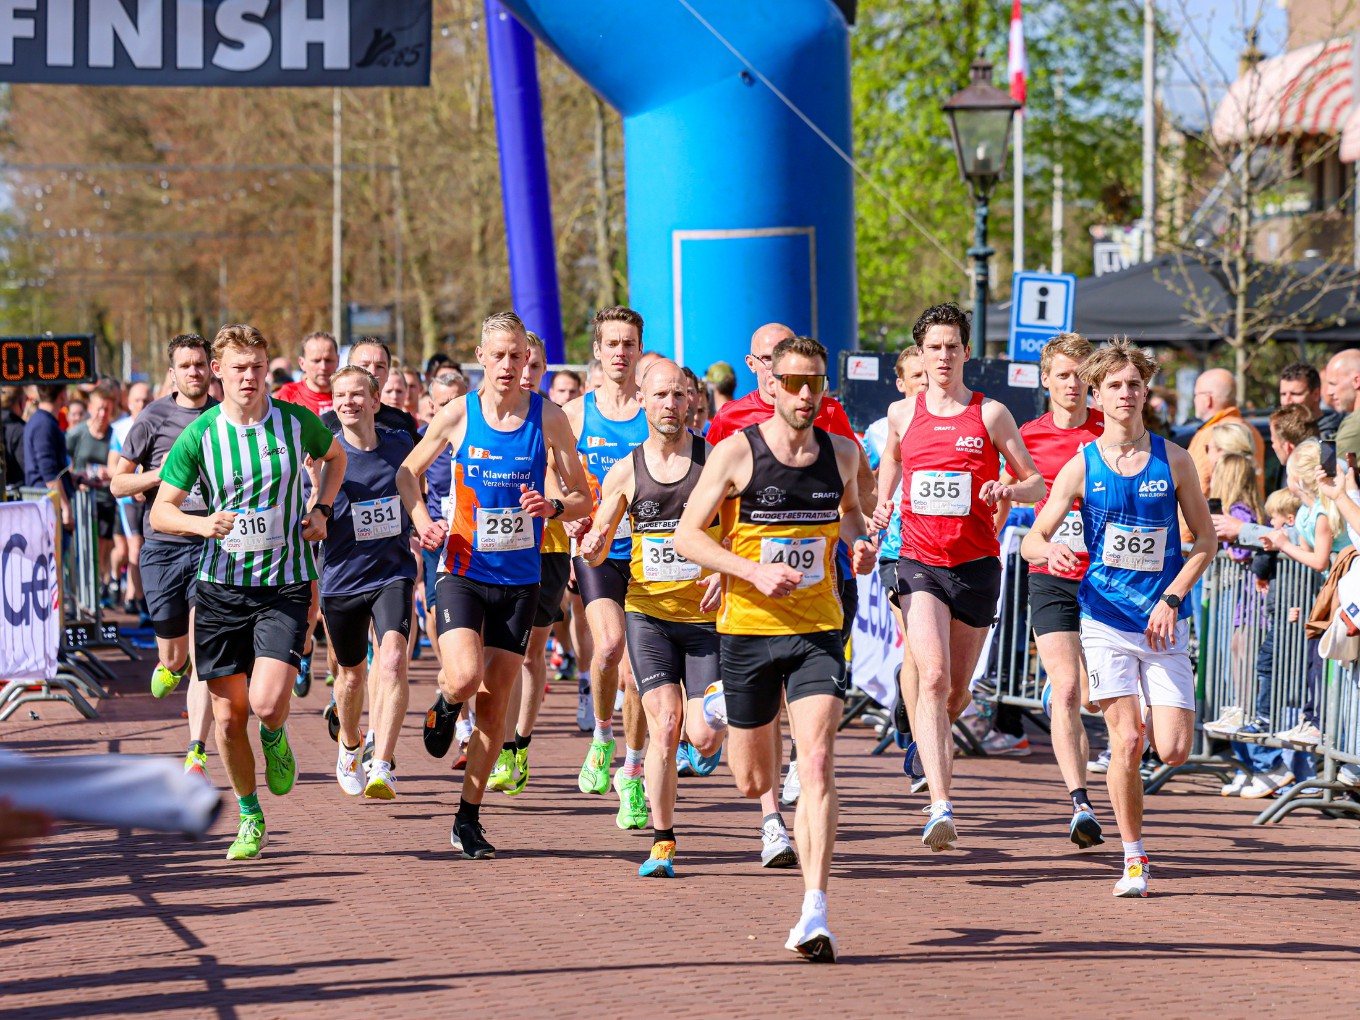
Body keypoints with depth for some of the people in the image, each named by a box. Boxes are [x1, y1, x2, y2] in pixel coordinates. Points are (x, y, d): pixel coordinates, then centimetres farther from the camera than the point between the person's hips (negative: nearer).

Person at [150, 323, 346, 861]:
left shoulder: (297, 422, -3)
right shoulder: (199, 435, -5)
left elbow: (335, 455, 20)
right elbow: (160, 512, -2)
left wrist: (321, 509, 5)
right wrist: (202, 524, -21)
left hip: (286, 583, -1)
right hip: (221, 585, 1)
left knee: (268, 702, -19)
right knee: (228, 713, 3)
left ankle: (275, 739, 19)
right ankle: (250, 817, 23)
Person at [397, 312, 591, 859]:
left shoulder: (548, 418, -2)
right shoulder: (457, 415, -3)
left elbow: (583, 499, 4)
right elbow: (408, 473, 12)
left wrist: (553, 506, -19)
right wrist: (422, 520, -7)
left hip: (519, 579, 1)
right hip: (463, 573, -1)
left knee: (494, 702, 4)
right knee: (464, 679, -23)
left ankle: (468, 819, 16)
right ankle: (444, 704, 16)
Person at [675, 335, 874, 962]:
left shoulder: (842, 453, 3)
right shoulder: (736, 453, -7)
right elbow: (686, 535, -5)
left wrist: (860, 542, 3)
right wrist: (754, 571, -18)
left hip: (818, 633, 1)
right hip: (749, 628, -1)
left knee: (817, 763, -17)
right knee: (753, 783, 10)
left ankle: (814, 916, -20)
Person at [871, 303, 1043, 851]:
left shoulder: (991, 414, 3)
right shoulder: (903, 414, 7)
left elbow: (1037, 484, 7)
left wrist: (1009, 489, -15)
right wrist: (881, 506, 8)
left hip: (976, 564, 1)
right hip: (920, 562, -1)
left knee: (957, 690, 10)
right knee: (933, 677, -20)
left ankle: (931, 741, 46)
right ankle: (941, 807, -28)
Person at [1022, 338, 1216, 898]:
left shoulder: (1173, 459, 1)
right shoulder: (1081, 466, 0)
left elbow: (1205, 540, 6)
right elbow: (1031, 540, -1)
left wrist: (1171, 599, -6)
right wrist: (1050, 550, -26)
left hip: (1165, 624, 1)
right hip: (1106, 619, -1)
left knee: (1173, 750, -9)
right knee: (1126, 741, -9)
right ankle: (1133, 859, 6)